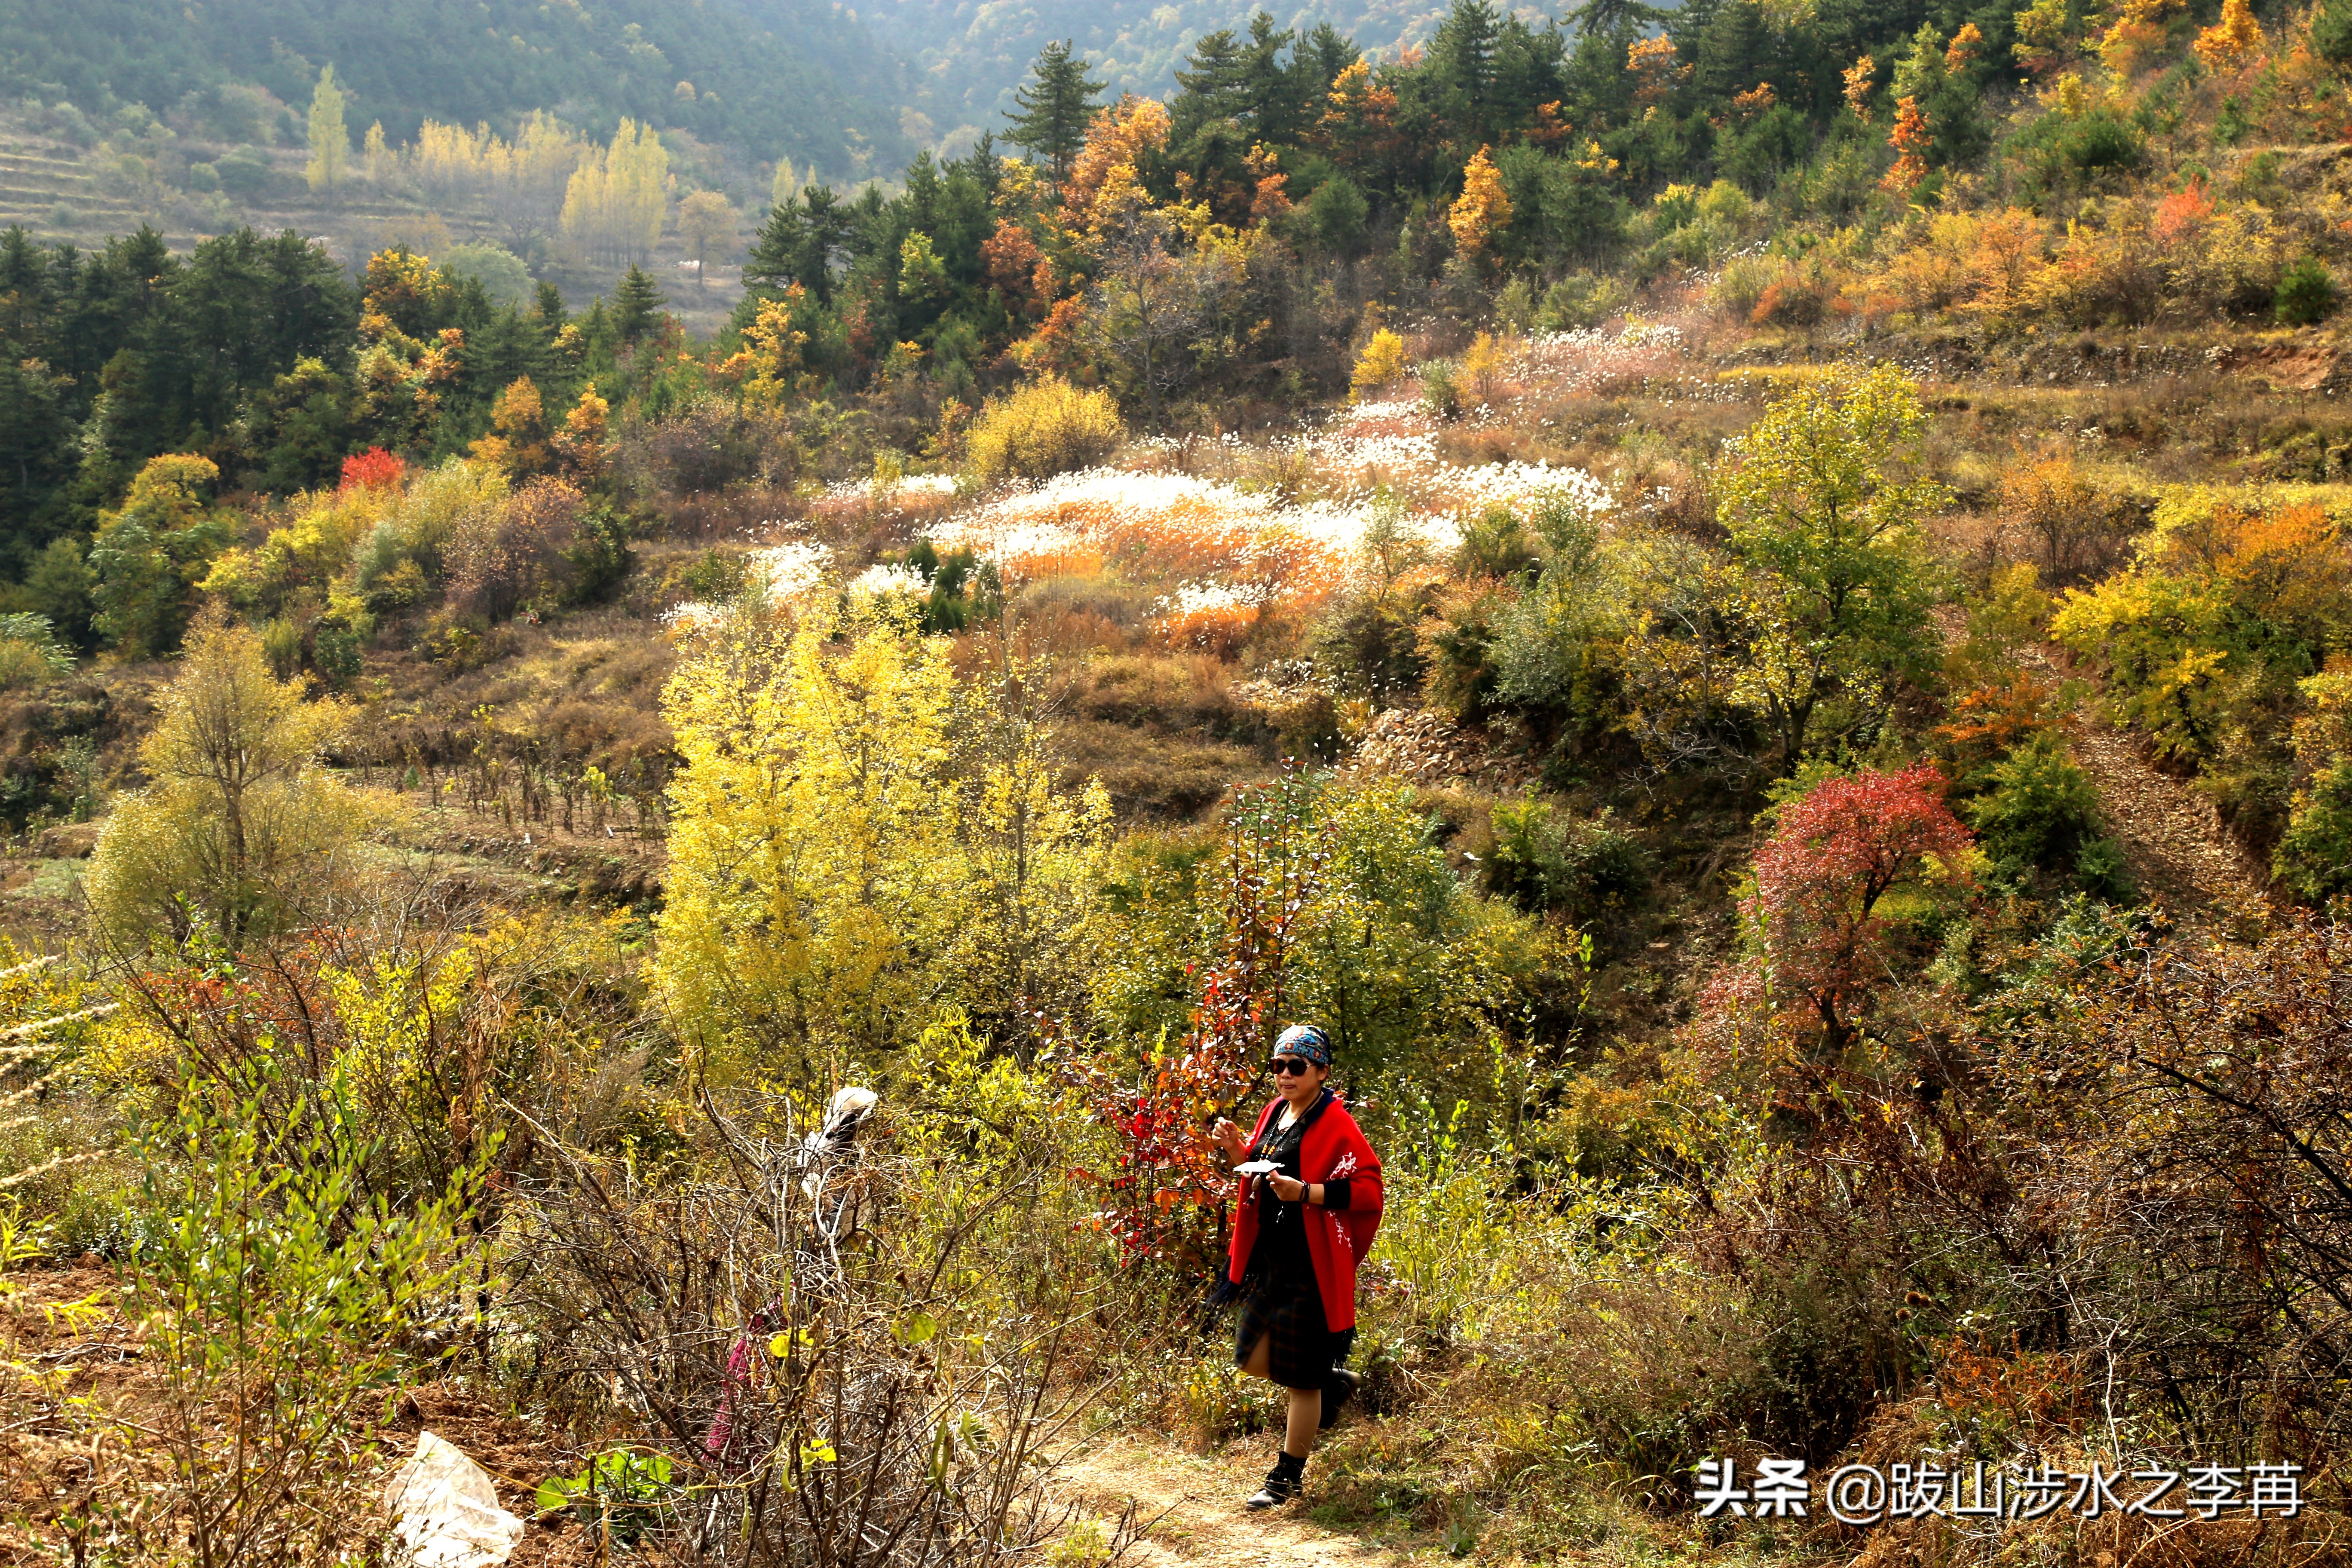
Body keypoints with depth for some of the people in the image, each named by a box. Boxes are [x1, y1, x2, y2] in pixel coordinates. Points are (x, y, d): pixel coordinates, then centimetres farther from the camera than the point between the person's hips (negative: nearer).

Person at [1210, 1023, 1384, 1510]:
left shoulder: (1335, 1125, -14)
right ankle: (1332, 1380, 37)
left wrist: (1305, 1193, -30)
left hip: (1310, 1267, -8)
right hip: (1268, 1260, 8)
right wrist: (1237, 1150, 2)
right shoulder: (1274, 1113, 9)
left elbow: (1367, 1188, -20)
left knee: (1301, 1377, 2)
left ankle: (1288, 1475, 17)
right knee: (1254, 1360, 13)